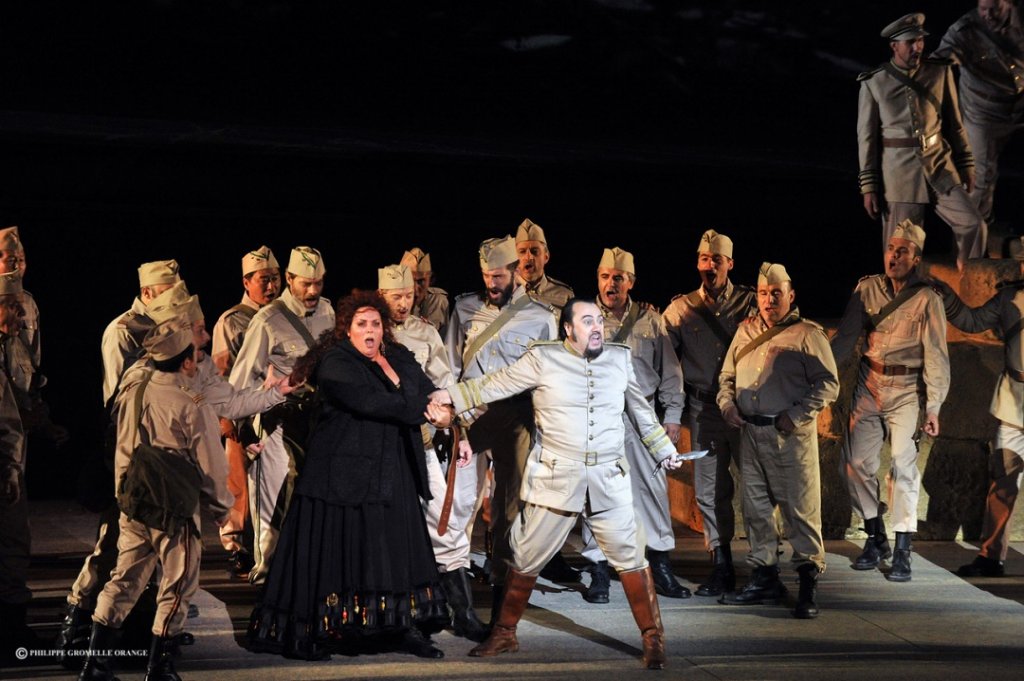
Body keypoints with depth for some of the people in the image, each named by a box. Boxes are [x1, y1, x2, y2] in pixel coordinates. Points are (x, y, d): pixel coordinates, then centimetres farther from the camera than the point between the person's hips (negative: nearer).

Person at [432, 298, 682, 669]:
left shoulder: (620, 357, 7)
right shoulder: (543, 359, -4)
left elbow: (641, 409, 19)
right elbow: (496, 385, 1)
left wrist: (665, 451, 25)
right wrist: (452, 395, -5)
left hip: (609, 480, 2)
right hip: (555, 480, -2)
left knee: (631, 557, 2)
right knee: (526, 558, 6)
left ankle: (653, 638, 12)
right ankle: (504, 634, 21)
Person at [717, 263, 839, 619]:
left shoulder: (807, 334, -2)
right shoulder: (745, 331, 15)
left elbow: (828, 384, -6)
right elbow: (727, 375, 22)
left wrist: (795, 415, -15)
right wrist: (727, 403, 3)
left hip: (791, 434, -6)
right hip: (750, 431, 6)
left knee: (800, 508, -6)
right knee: (755, 506, 10)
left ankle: (808, 583, -2)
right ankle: (765, 577, 20)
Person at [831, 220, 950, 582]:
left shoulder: (927, 299, -6)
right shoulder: (867, 288, 4)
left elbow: (936, 356, -6)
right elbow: (845, 336, 6)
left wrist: (933, 407, -10)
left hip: (906, 390, -4)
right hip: (868, 386, 4)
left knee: (904, 467, -6)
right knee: (855, 463, 2)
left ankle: (902, 551, 1)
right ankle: (876, 538, 20)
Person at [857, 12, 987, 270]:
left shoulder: (940, 72, 5)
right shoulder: (873, 83, -2)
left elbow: (954, 123, 12)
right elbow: (866, 136, 1)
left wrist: (966, 165, 12)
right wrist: (868, 186, -1)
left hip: (940, 168, 3)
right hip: (899, 174, -2)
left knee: (974, 225, -7)